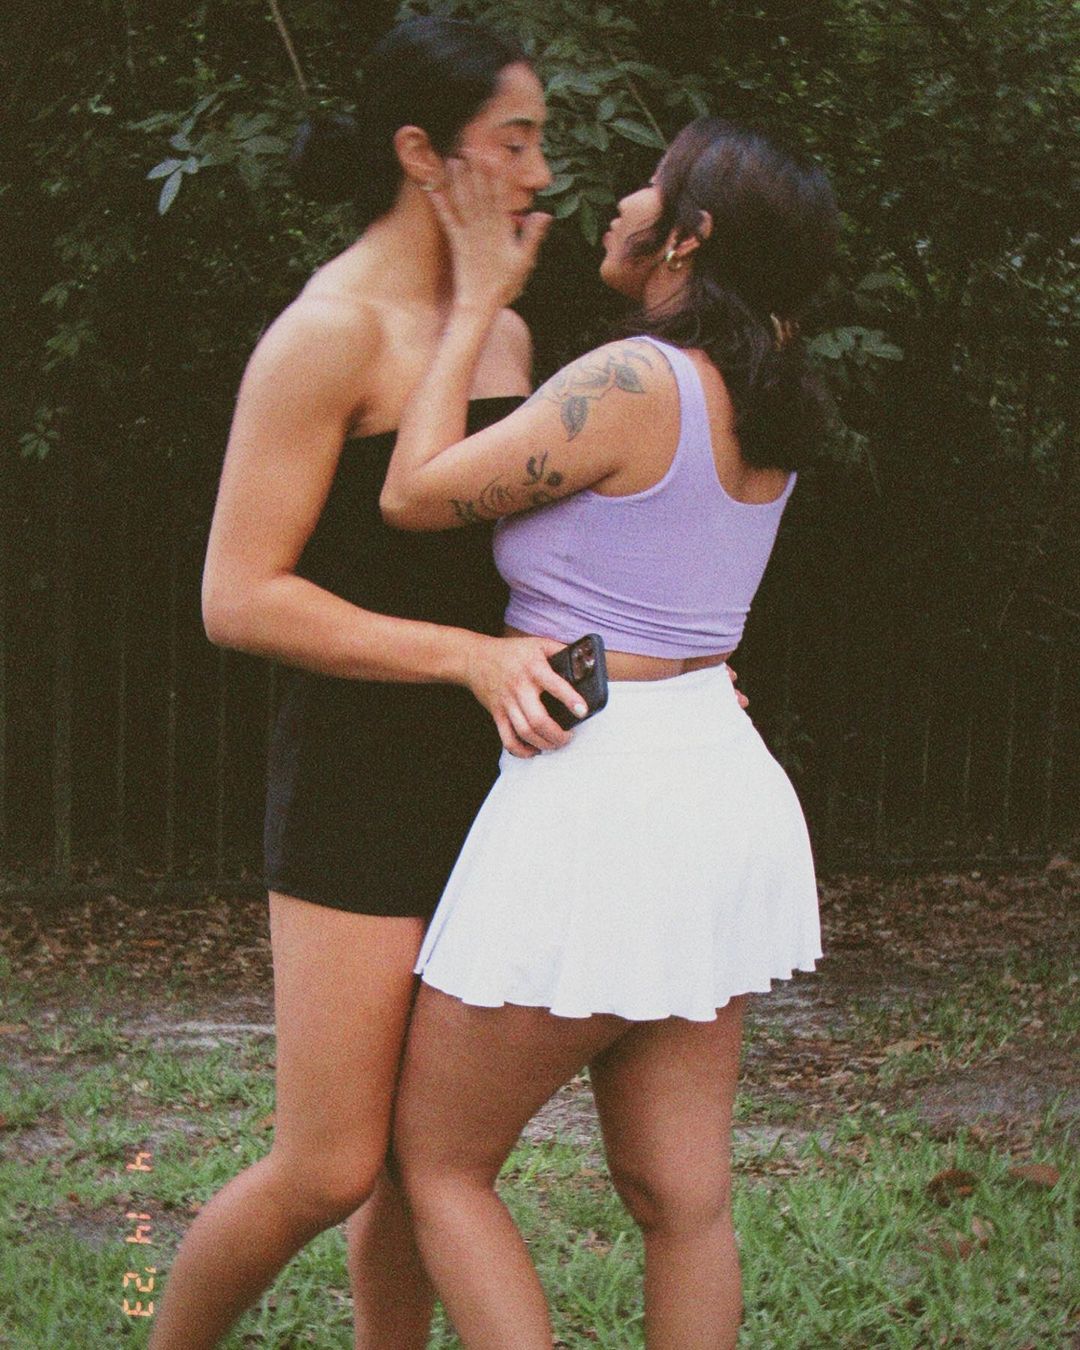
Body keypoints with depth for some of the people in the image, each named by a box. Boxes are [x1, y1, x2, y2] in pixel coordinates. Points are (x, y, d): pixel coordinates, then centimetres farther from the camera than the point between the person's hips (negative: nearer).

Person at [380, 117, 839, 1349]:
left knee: (438, 1160, 7)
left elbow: (414, 495, -11)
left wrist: (476, 299, -4)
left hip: (596, 806, -8)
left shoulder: (634, 381, -17)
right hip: (718, 788, 9)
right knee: (679, 1192, 12)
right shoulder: (766, 410, 8)